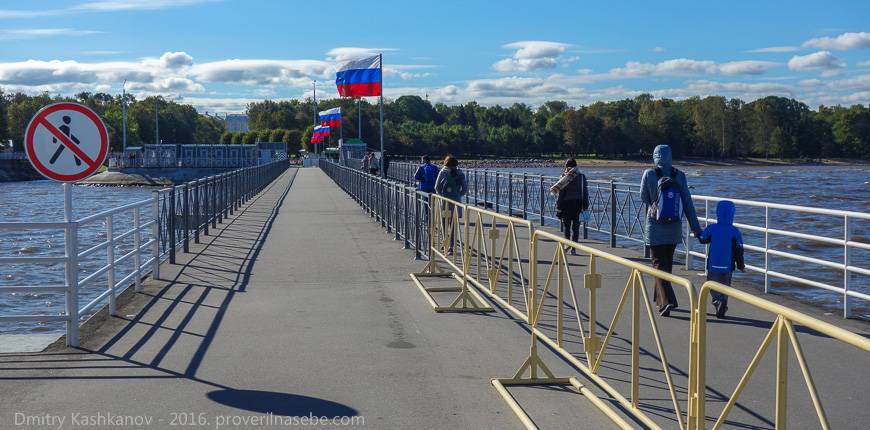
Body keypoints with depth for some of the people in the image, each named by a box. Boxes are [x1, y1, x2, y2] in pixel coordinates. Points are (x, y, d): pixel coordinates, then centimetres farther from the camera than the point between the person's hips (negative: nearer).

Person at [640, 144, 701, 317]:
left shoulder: (649, 174, -10)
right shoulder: (679, 175, -2)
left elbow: (643, 198, 1)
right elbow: (687, 202, -2)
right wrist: (695, 225, 0)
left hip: (655, 227, -3)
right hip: (674, 227, 4)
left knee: (659, 263, -1)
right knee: (667, 262, 18)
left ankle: (667, 300, -18)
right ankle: (660, 298, 30)